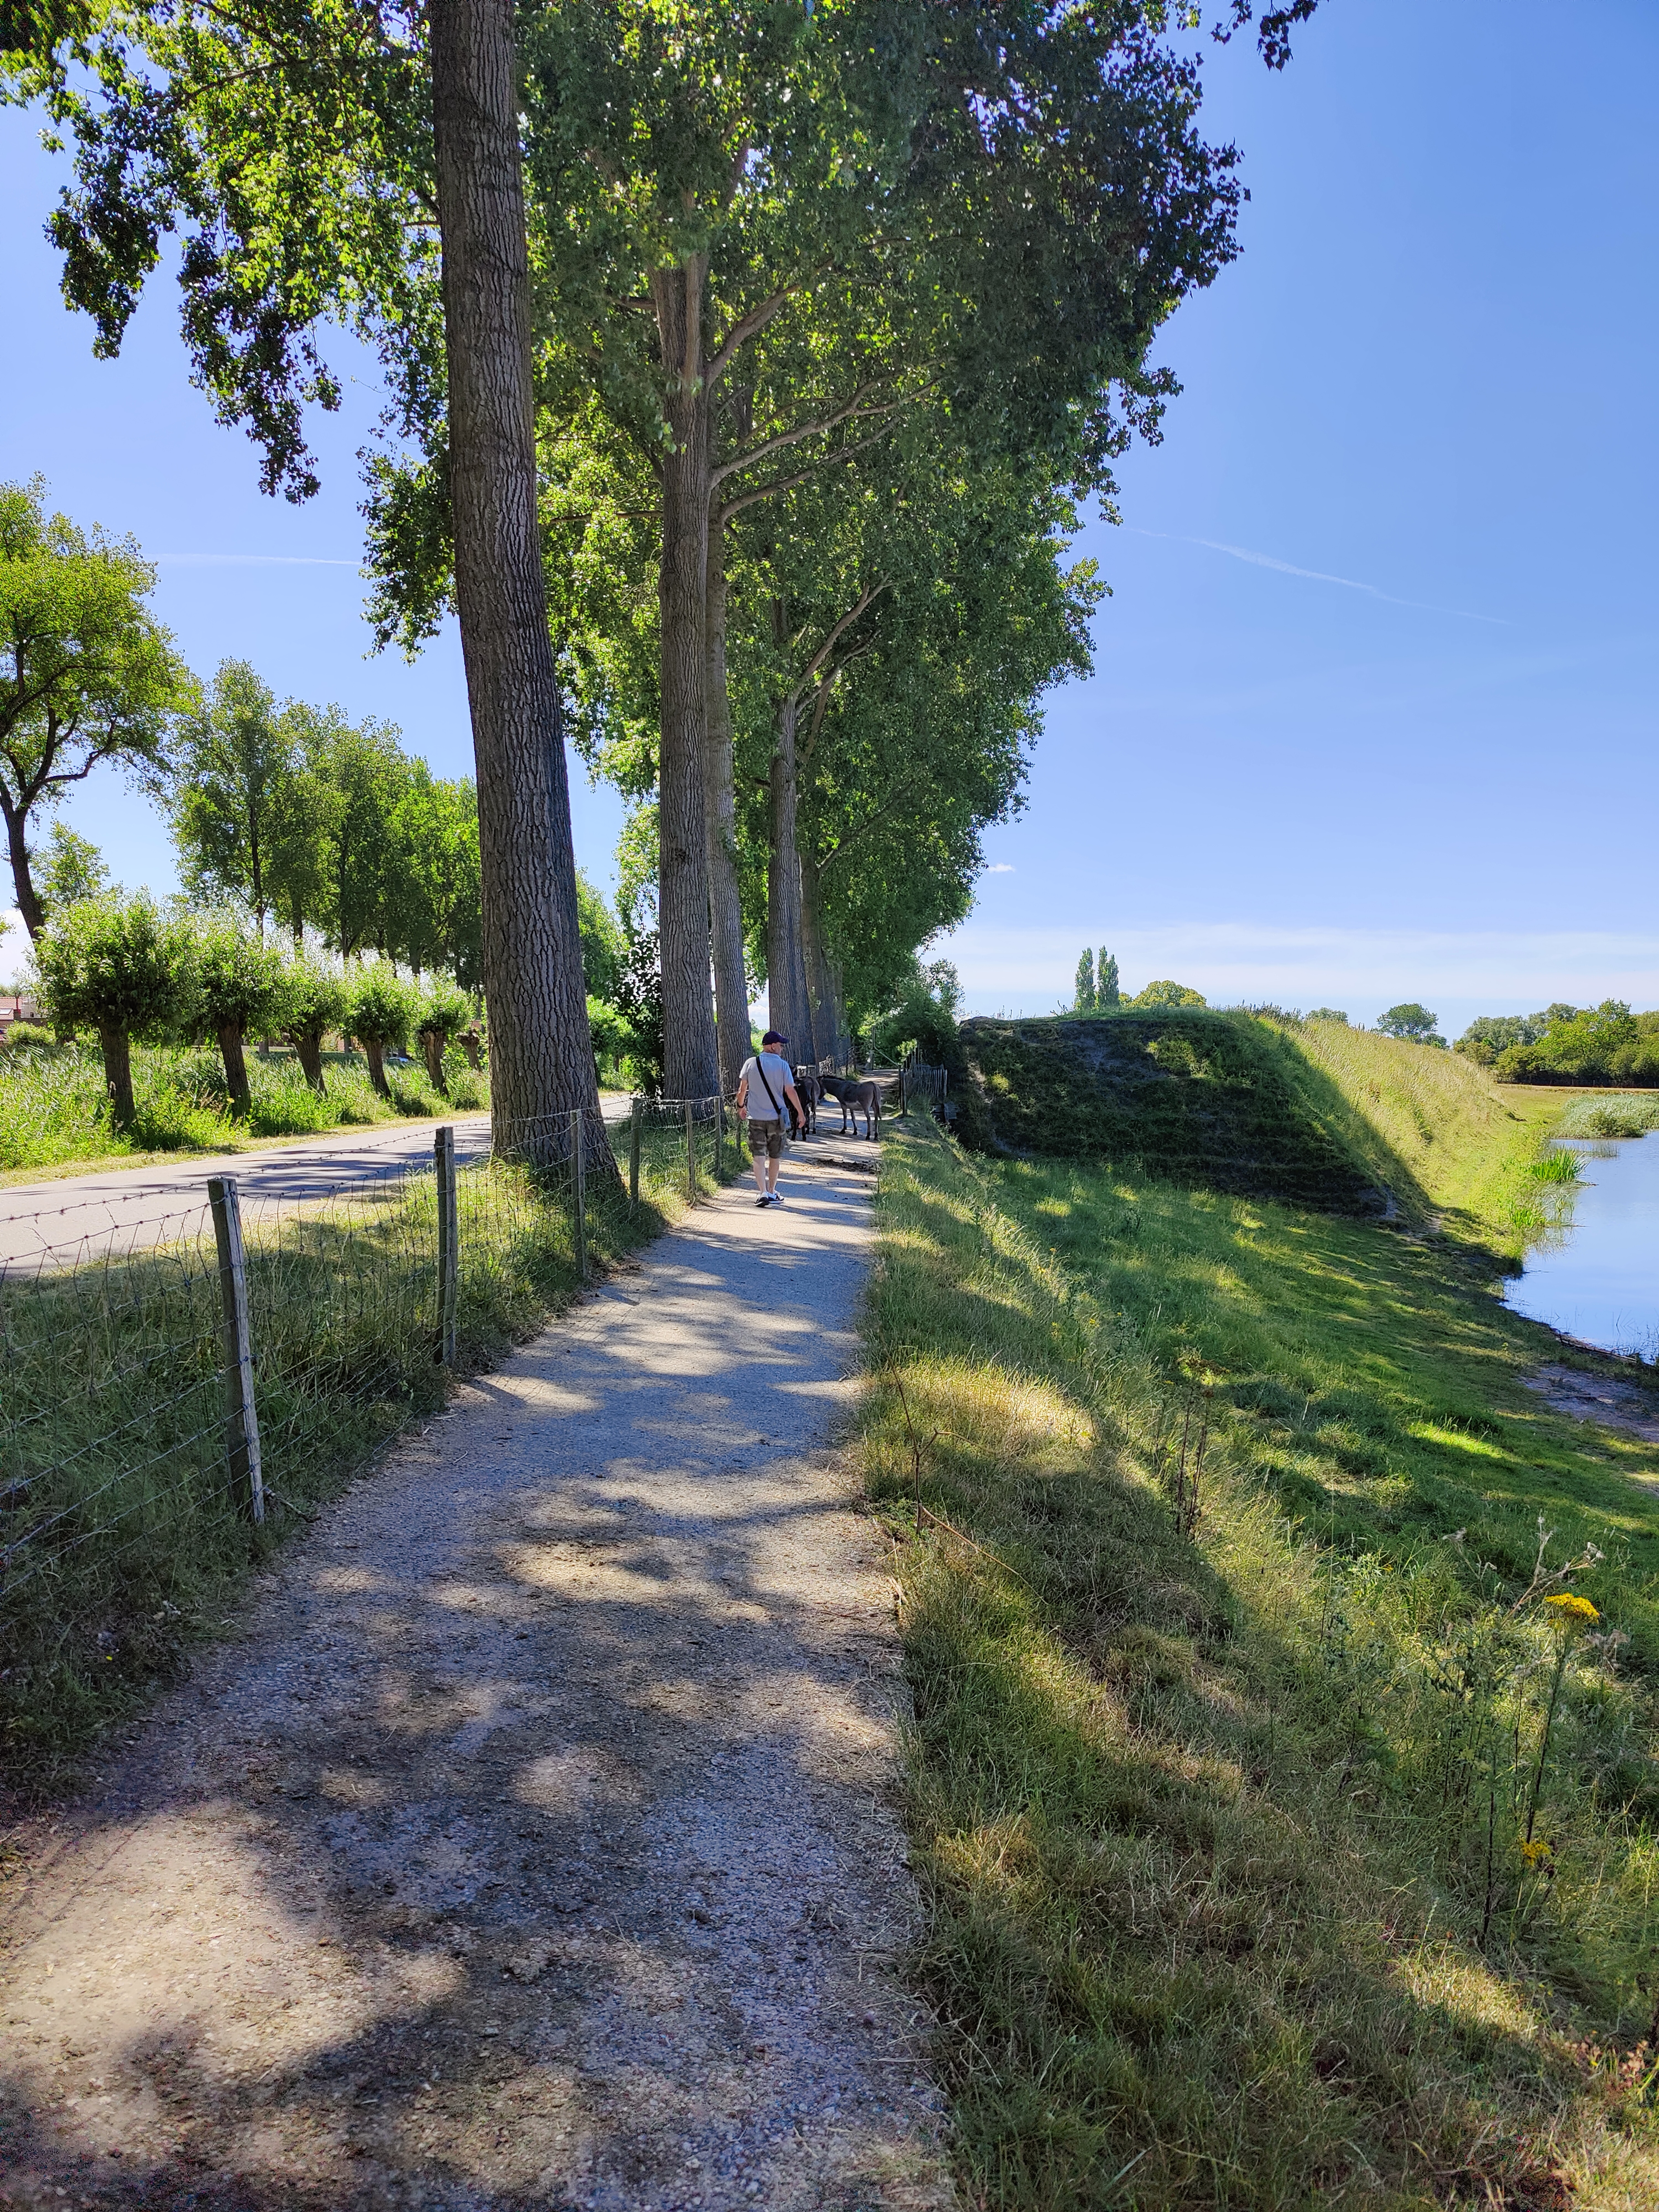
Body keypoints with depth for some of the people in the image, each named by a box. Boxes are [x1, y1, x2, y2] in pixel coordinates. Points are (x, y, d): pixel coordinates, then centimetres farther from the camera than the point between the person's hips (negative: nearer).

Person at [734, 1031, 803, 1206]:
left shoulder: (751, 1063, -1)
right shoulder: (782, 1065, -6)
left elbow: (742, 1088, 6)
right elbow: (790, 1091, -7)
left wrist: (741, 1106, 23)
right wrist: (800, 1113, 2)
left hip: (755, 1118, 0)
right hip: (776, 1118, 0)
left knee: (759, 1157, -2)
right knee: (775, 1157, 14)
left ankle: (764, 1193, -16)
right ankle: (772, 1192, 23)